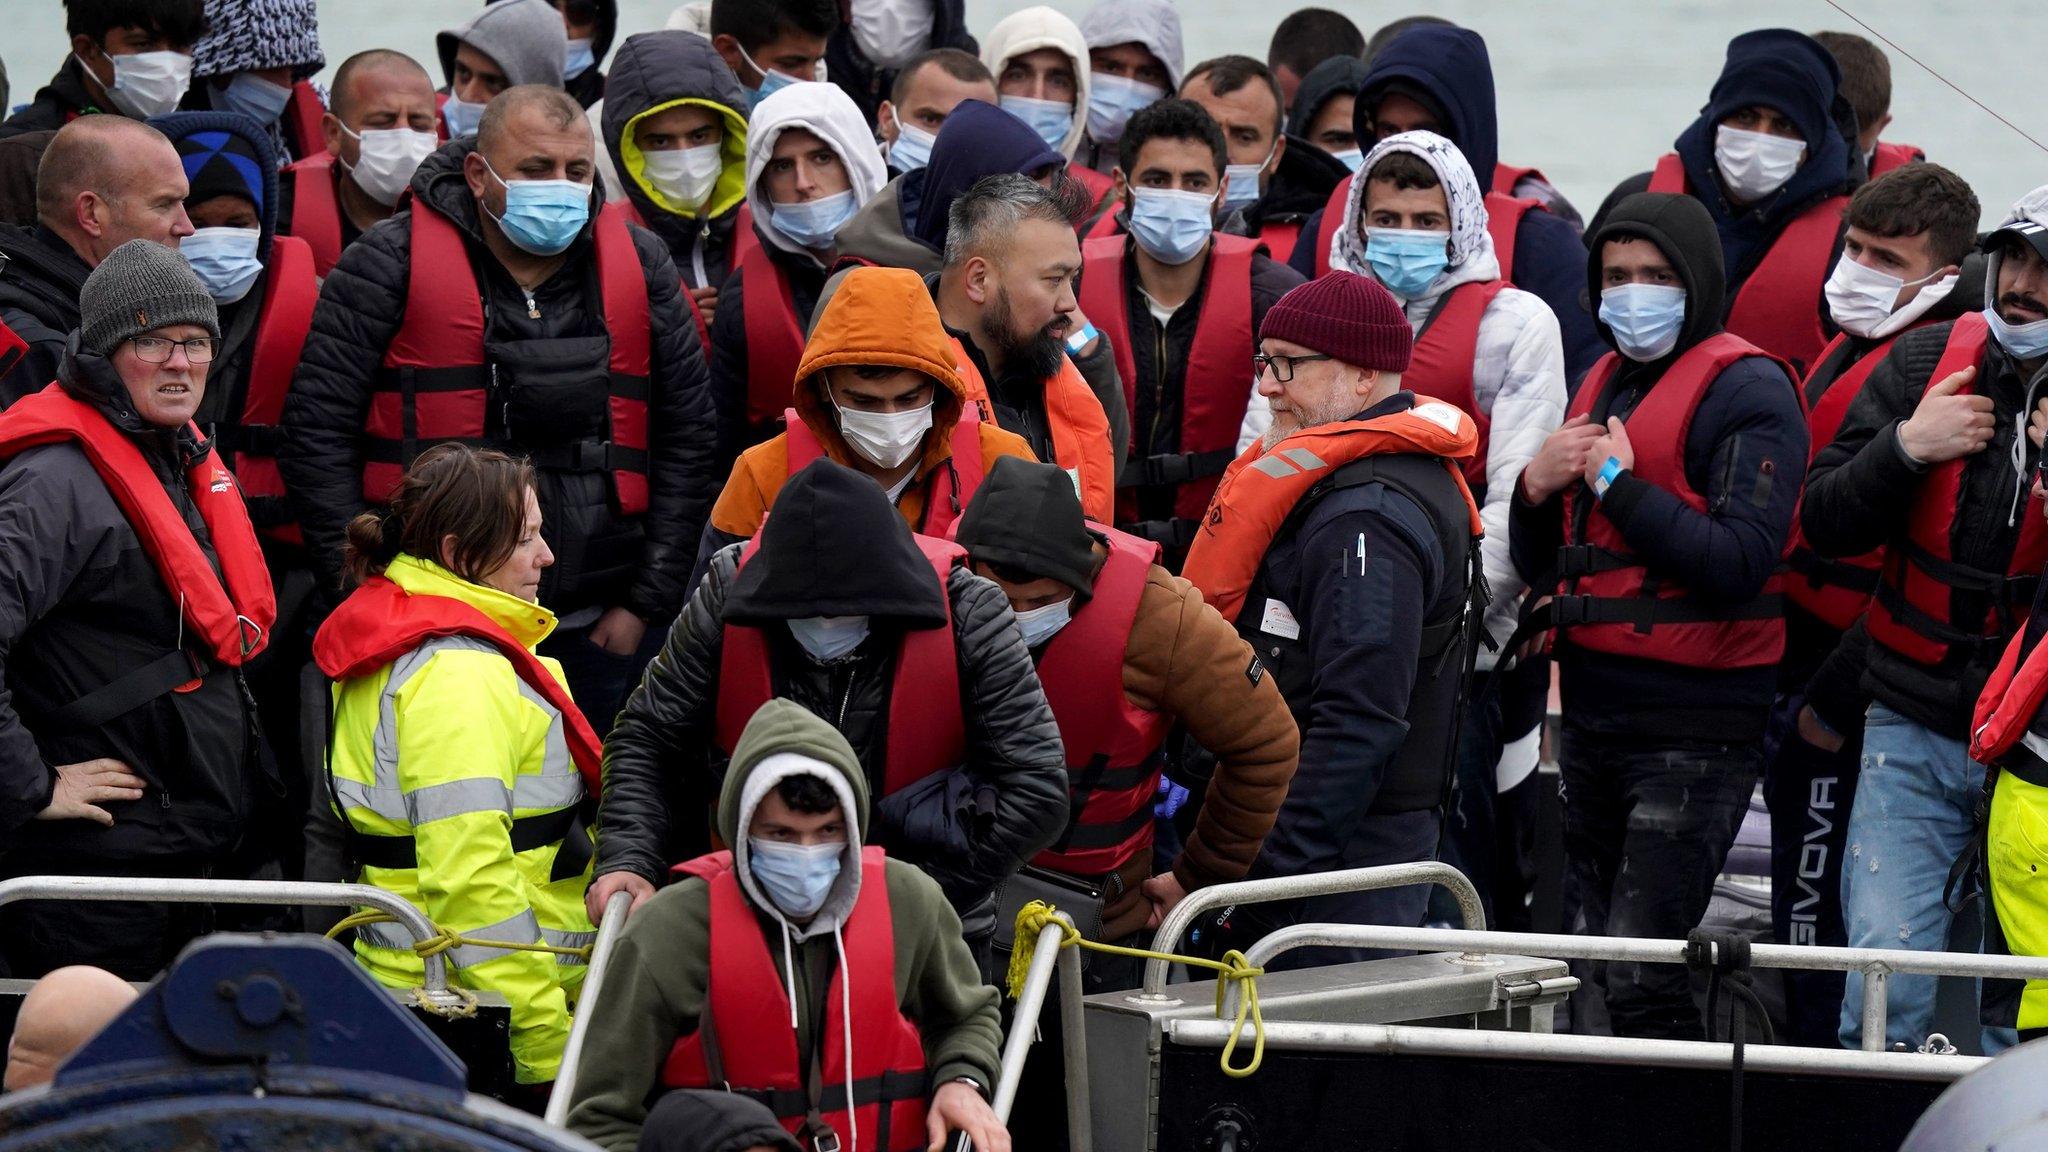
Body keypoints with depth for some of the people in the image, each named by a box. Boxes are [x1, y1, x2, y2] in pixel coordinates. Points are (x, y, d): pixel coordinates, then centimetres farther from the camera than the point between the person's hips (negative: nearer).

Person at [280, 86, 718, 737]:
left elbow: (686, 439, 12)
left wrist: (647, 602, 5)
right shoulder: (393, 263, -2)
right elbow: (318, 433, -3)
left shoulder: (637, 265, 9)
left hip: (591, 632, 3)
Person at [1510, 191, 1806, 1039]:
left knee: (1641, 972, -15)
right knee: (1596, 962, 10)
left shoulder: (1747, 389, -7)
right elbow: (1539, 567, 18)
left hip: (1694, 723, -8)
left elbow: (1742, 563, -20)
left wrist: (1621, 487, -16)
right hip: (1595, 710, 8)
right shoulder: (1605, 382, 16)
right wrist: (1537, 487, -2)